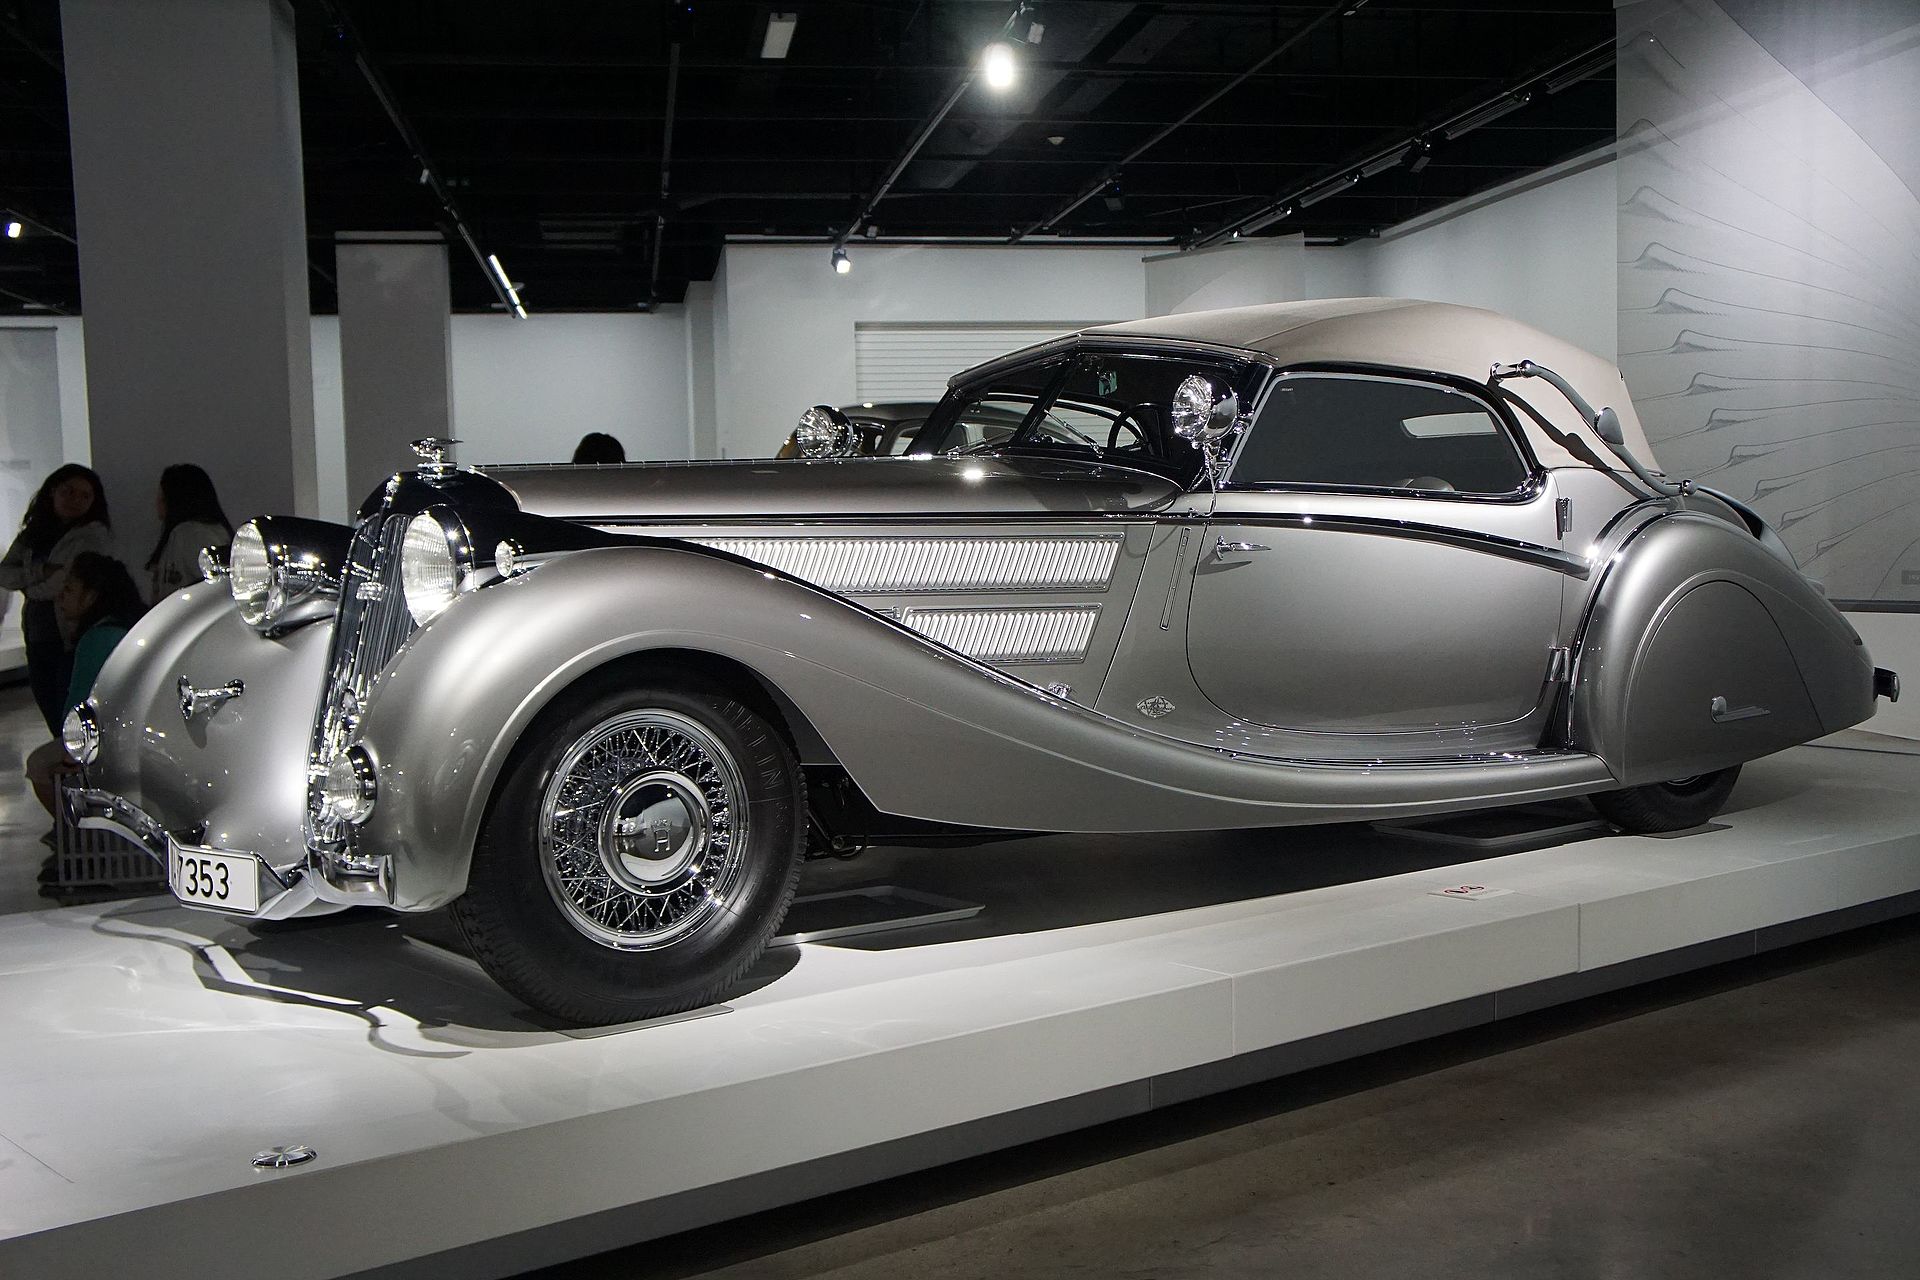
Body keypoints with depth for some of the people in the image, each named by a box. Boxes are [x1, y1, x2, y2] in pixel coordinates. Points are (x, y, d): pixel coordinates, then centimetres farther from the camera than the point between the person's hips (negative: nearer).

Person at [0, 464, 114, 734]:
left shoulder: (94, 535, -7)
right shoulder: (35, 532, 13)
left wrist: (28, 587, 0)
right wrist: (41, 572, -12)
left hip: (73, 640, -7)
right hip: (38, 638, 7)